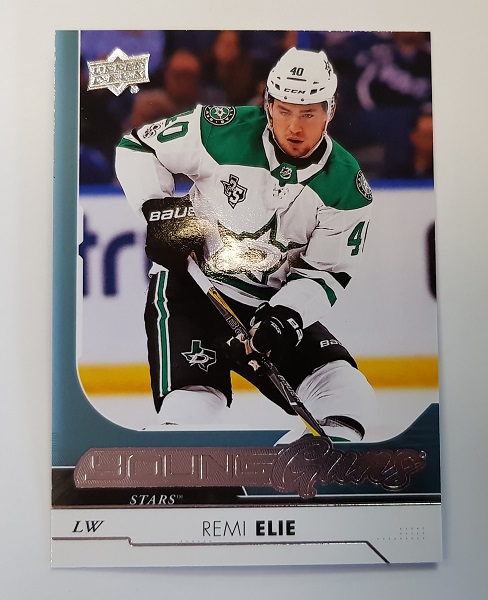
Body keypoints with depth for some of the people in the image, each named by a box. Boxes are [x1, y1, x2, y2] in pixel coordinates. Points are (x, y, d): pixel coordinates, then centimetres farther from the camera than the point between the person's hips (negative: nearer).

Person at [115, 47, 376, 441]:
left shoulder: (349, 188, -7)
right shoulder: (223, 130, -14)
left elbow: (326, 273, -4)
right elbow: (136, 146, -1)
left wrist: (288, 314, -21)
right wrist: (157, 209, -14)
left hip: (275, 305, 4)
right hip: (189, 283, -3)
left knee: (348, 398, -6)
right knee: (193, 407, -19)